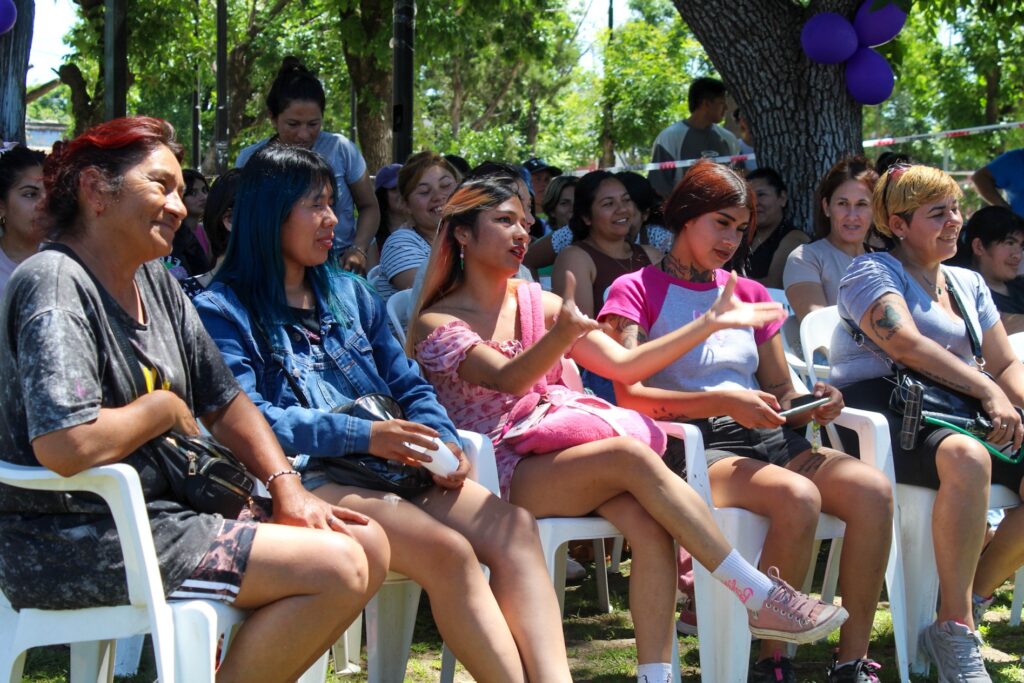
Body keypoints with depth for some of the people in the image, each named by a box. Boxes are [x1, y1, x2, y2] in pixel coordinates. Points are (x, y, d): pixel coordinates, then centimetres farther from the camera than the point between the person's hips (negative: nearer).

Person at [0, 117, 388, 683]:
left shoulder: (155, 284, 14)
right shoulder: (55, 285, -16)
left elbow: (225, 401, 18)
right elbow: (67, 446, -29)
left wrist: (286, 487, 1)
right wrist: (164, 408, -11)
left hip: (163, 515, 10)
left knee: (367, 544, 3)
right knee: (335, 568, -17)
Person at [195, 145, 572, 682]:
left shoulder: (350, 294, 24)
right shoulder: (223, 311, 3)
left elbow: (408, 385, 21)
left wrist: (444, 442, -2)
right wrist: (361, 435, -18)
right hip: (306, 478, -6)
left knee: (512, 526, -22)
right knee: (448, 551, -31)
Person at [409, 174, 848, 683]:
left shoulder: (537, 302, 17)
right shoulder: (437, 325, -1)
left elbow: (622, 365, 13)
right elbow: (507, 379, -20)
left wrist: (709, 324, 7)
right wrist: (561, 335, -40)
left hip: (569, 458, 5)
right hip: (503, 477, -5)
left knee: (649, 523, -28)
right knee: (631, 455, -30)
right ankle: (759, 596, -30)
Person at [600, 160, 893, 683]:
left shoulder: (749, 294, 24)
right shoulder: (636, 291, 6)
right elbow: (630, 395, -9)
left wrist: (812, 403, -1)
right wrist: (723, 401, -19)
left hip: (765, 438, 6)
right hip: (692, 445, -6)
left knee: (872, 489, -23)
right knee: (797, 497, -35)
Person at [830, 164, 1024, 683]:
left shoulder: (968, 285, 25)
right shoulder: (872, 272, 3)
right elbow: (907, 344, -13)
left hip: (951, 417, 8)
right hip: (879, 415, -8)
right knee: (966, 458, -38)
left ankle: (969, 603, -10)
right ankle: (956, 632, -33)